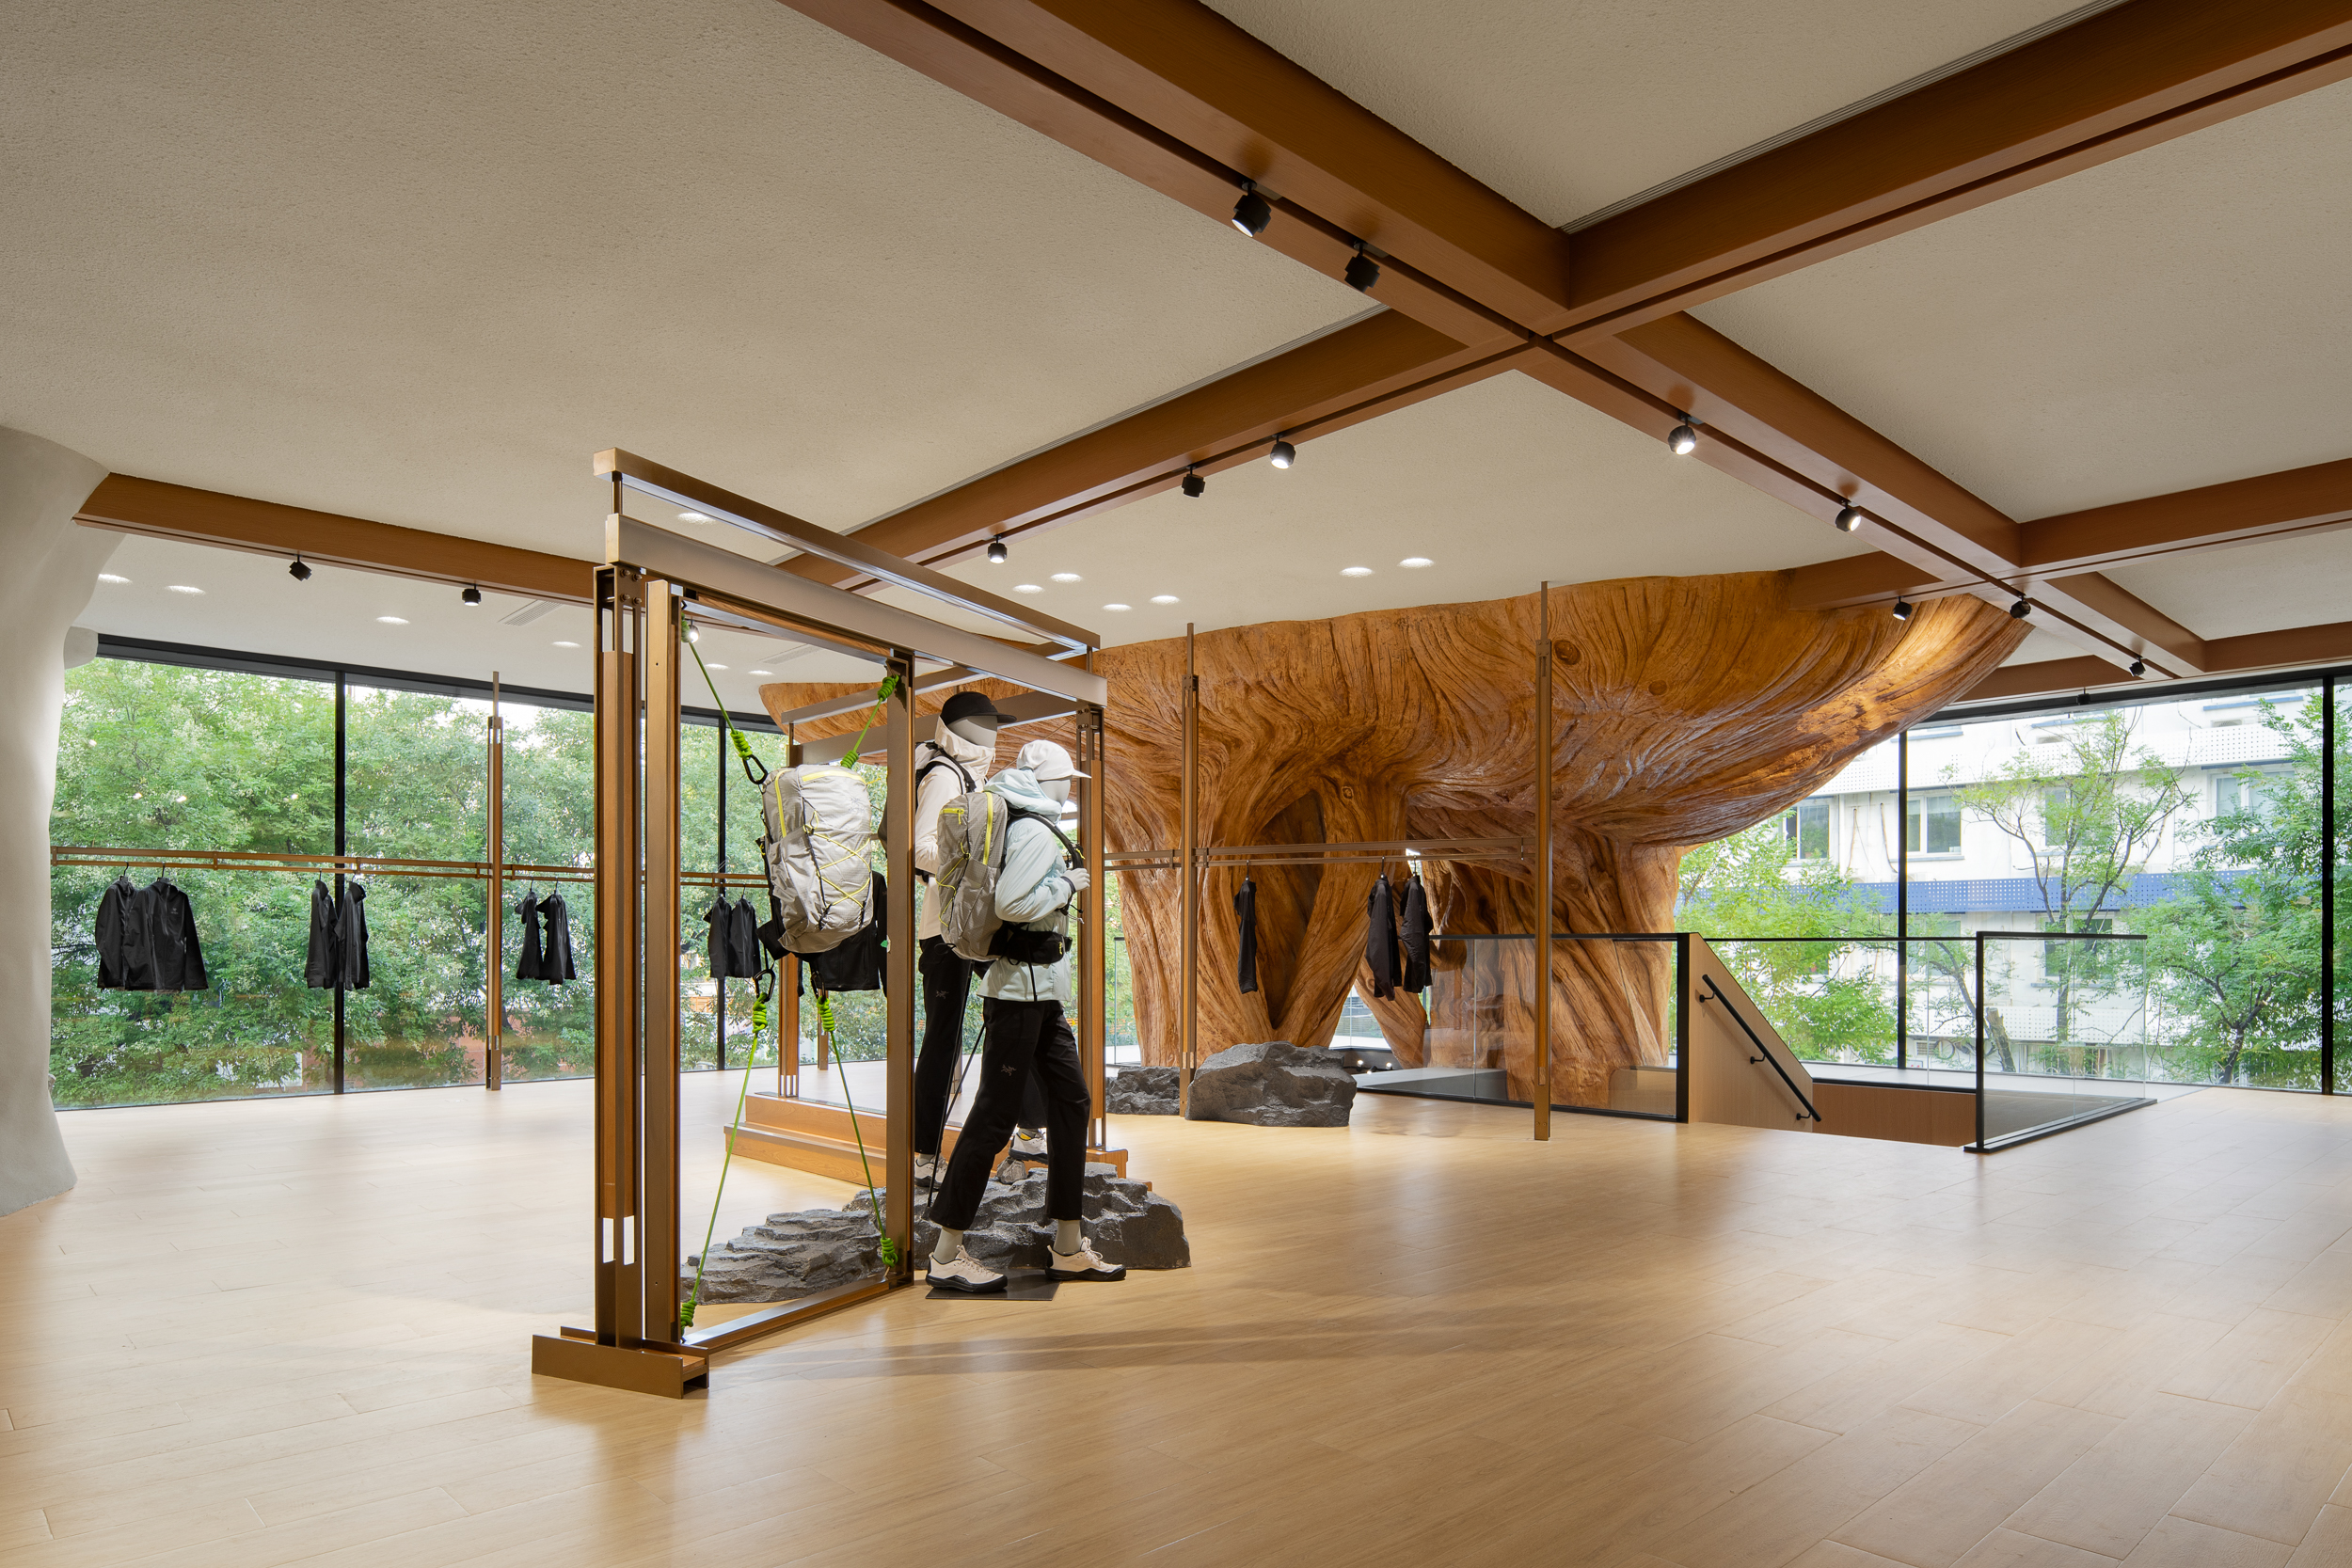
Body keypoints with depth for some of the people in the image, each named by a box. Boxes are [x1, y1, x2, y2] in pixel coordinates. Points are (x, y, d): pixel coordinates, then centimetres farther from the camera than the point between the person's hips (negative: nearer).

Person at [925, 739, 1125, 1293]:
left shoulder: (1028, 826, 17)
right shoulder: (1034, 830, -13)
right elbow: (1012, 905, -25)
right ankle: (946, 1255, 3)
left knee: (1070, 1100, 10)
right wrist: (1067, 883, -13)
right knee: (995, 1113, -6)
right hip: (1021, 986, -10)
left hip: (1041, 993, 10)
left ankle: (1069, 1248, 15)